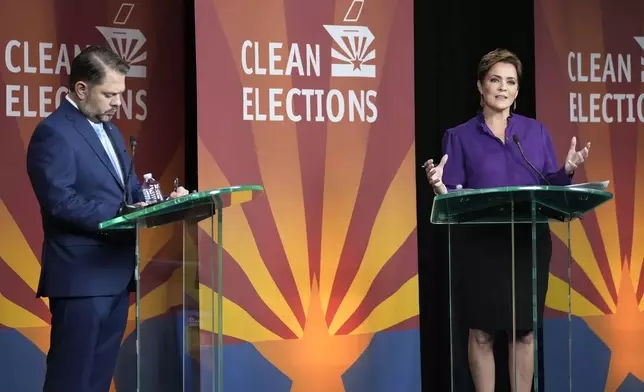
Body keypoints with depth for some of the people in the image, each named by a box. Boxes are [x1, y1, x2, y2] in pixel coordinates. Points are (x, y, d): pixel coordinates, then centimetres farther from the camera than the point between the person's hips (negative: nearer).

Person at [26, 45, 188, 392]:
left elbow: (129, 189, 20)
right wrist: (120, 215, -25)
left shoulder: (109, 130, 19)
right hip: (82, 276, -9)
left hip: (116, 273, 9)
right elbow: (60, 202, -21)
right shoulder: (53, 133, -11)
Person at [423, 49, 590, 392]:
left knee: (525, 331, 6)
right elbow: (453, 199, -2)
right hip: (479, 245, -2)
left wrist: (567, 170, -10)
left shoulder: (537, 132, 10)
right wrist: (440, 187, -23)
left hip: (529, 243, 2)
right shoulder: (459, 136, 2)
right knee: (481, 332, 3)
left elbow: (551, 189, 9)